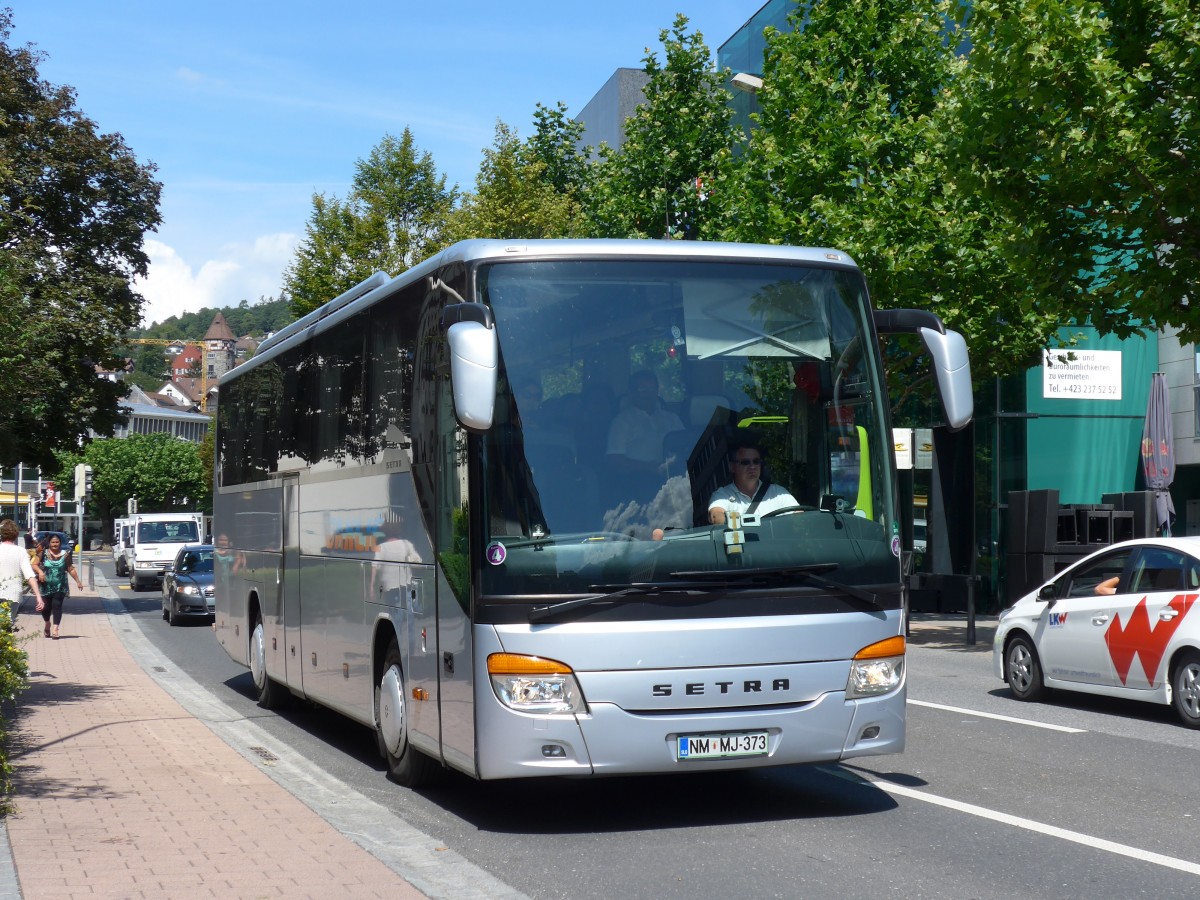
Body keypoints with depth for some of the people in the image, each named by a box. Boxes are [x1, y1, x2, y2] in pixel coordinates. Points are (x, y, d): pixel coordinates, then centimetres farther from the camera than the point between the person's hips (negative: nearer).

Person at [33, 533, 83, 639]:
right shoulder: (43, 553, -1)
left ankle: (55, 629, -14)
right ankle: (47, 624, 34)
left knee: (57, 606, -11)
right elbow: (34, 565, -3)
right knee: (45, 607, 5)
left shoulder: (65, 554, 2)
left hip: (60, 586, 0)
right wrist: (40, 571, -23)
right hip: (46, 585, 0)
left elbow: (71, 569, 9)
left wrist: (78, 581, 8)